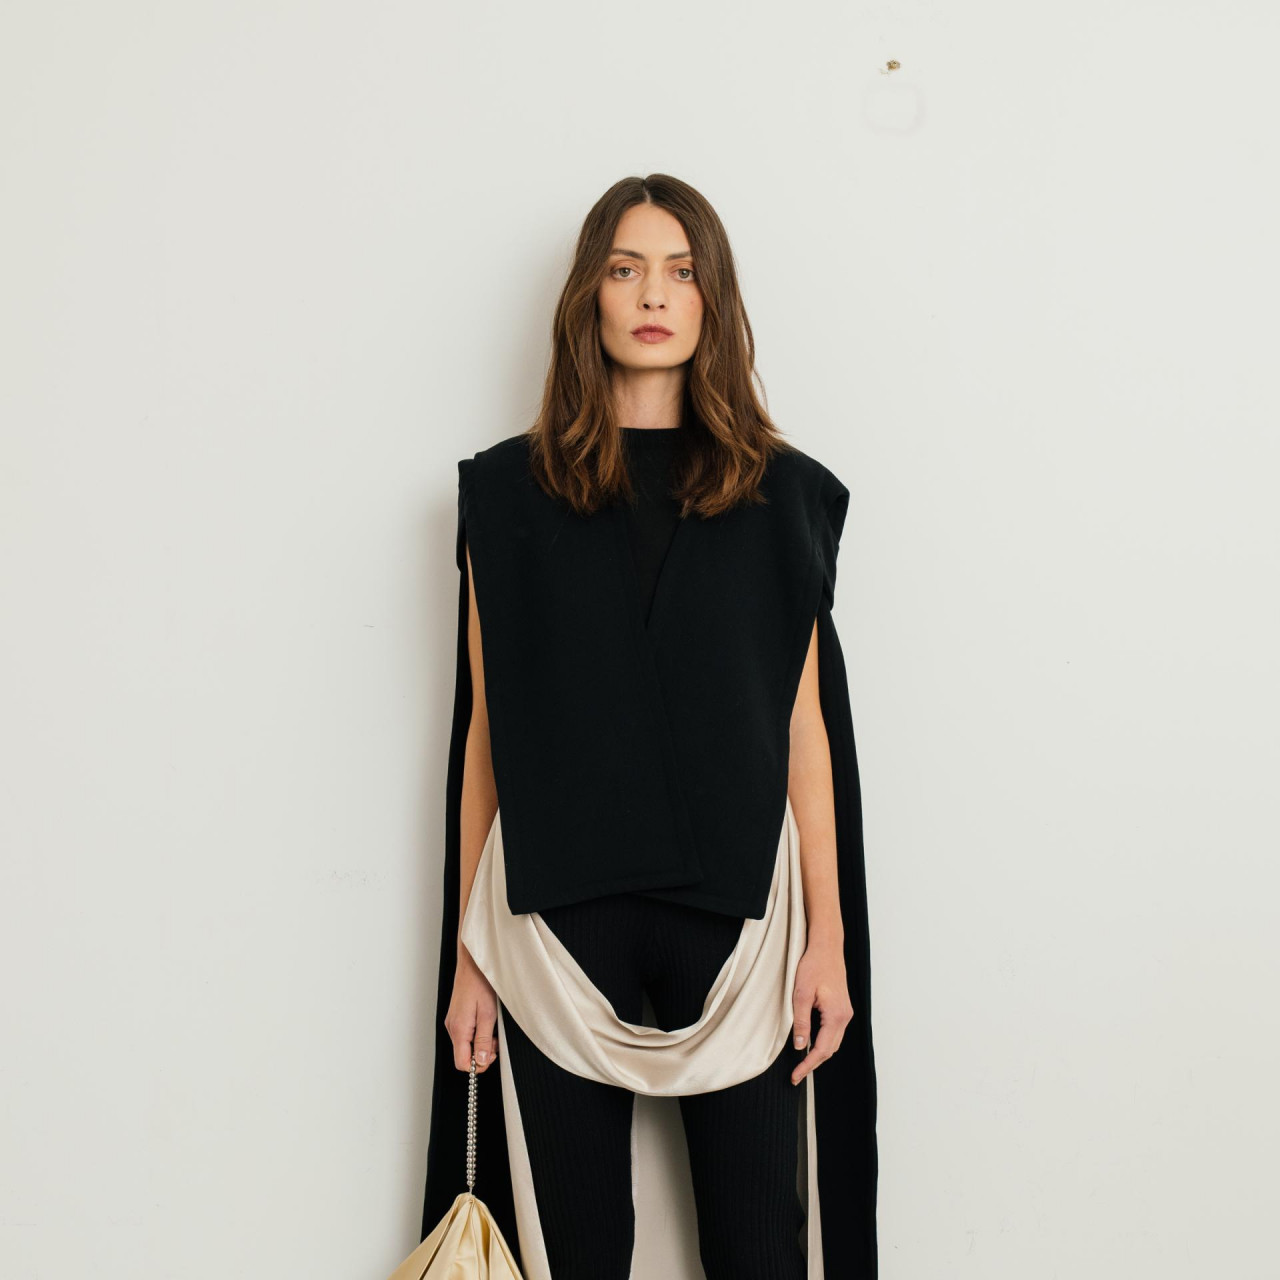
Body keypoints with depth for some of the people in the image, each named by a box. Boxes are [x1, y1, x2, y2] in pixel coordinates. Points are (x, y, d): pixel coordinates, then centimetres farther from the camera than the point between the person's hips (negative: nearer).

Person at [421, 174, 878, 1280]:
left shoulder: (780, 492, 5)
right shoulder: (511, 490, 4)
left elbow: (804, 724, 5)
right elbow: (485, 729, 4)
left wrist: (829, 936, 1)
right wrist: (467, 950, 4)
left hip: (737, 903, 1)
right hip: (556, 909, 0)